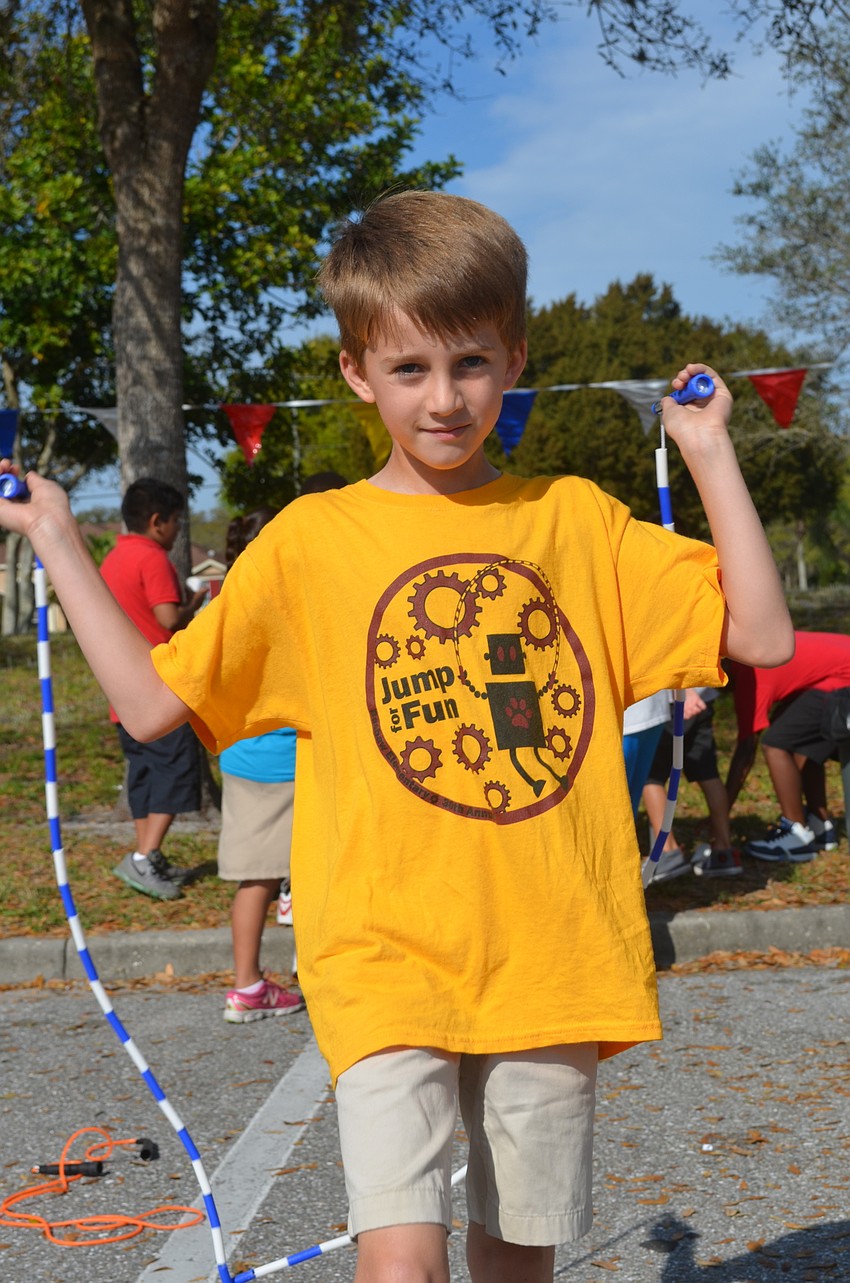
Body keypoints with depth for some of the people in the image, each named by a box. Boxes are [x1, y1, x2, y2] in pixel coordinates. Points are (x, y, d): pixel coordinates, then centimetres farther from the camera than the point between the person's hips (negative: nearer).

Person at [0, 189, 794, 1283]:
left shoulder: (577, 518, 7)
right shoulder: (310, 541, 2)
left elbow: (762, 636, 6)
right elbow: (153, 701, 2)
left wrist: (710, 453, 4)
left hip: (550, 957, 2)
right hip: (385, 953, -2)